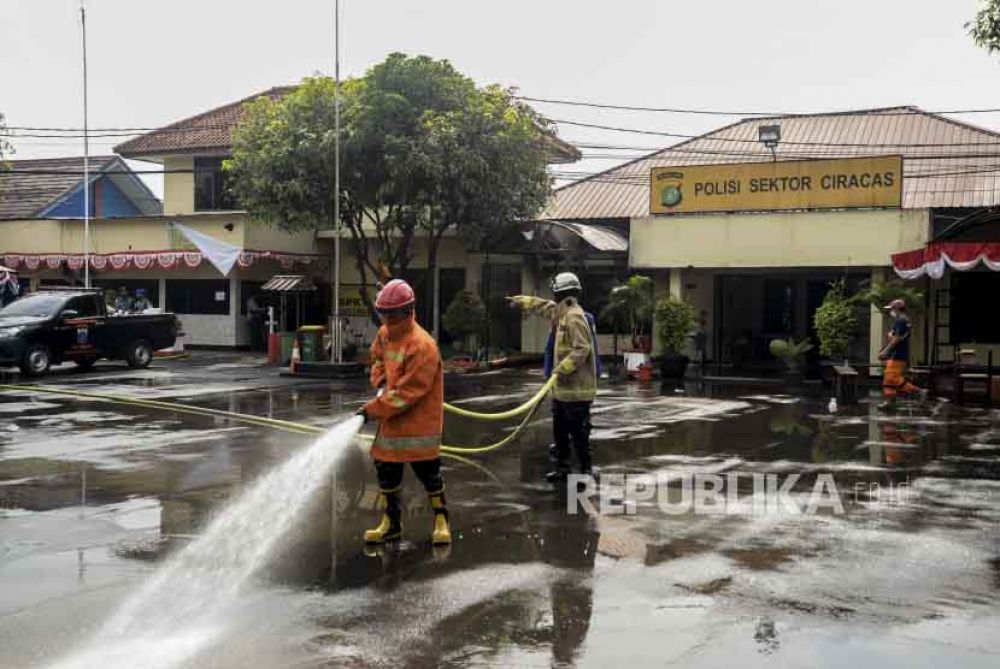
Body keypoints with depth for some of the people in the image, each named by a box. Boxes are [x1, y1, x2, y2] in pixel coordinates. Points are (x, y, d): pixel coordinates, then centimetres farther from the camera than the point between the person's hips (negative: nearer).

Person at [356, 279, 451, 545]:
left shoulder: (422, 346, -24)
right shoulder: (385, 334, 3)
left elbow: (407, 392, -25)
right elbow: (378, 359, 23)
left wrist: (372, 410, -21)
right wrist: (380, 383, 2)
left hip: (419, 421, -8)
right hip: (391, 418, 8)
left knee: (427, 470, 1)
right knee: (386, 468, 11)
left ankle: (441, 519, 20)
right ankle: (391, 522, 26)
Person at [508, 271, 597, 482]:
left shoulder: (574, 317, -19)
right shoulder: (563, 312, 11)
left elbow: (582, 349, -26)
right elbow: (544, 306, 29)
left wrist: (562, 369, -25)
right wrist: (520, 301, 33)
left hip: (576, 388, -10)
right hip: (564, 386, 10)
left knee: (578, 430, -4)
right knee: (560, 429, 16)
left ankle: (586, 470, 3)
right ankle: (562, 467, 25)